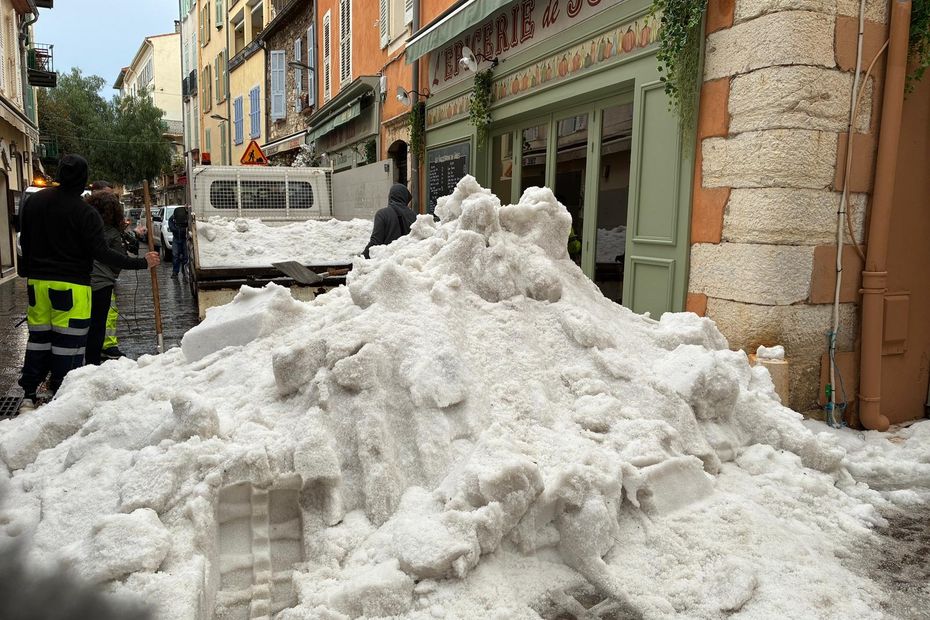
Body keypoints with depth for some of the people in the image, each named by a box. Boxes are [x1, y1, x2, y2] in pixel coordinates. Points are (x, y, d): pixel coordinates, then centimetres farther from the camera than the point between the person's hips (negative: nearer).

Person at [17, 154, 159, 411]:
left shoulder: (33, 201, 7)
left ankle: (29, 395, 19)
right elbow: (101, 252, -16)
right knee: (68, 341, 1)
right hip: (71, 285, -6)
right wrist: (142, 262, -12)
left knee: (38, 337, 15)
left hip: (37, 282, 6)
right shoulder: (85, 212, -13)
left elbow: (25, 242, 15)